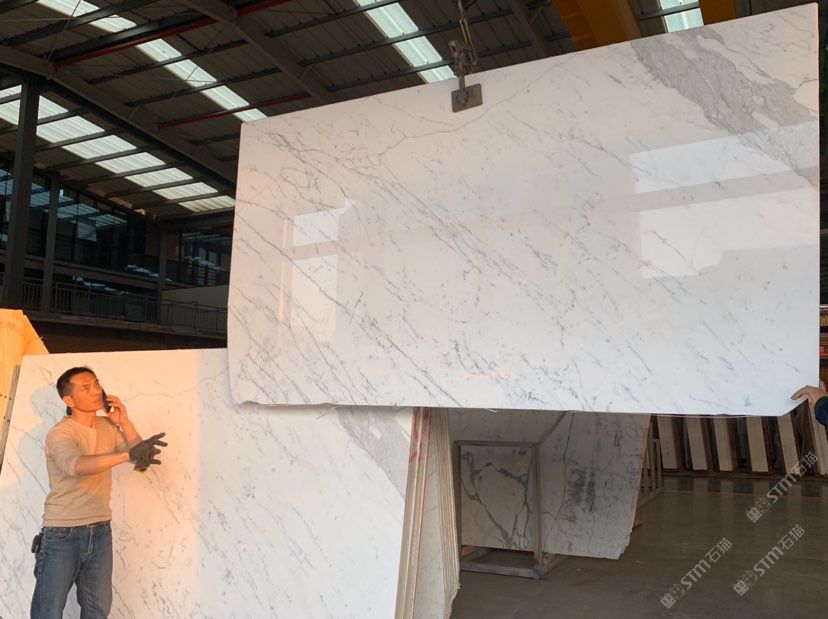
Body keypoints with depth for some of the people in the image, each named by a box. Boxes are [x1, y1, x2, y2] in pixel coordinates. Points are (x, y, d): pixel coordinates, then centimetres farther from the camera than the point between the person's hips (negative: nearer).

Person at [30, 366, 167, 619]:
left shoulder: (108, 426, 6)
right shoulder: (60, 434, -13)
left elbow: (143, 459, 7)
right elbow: (74, 465, -35)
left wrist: (124, 423, -4)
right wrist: (127, 454, -48)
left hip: (100, 531, 6)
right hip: (62, 534, -5)